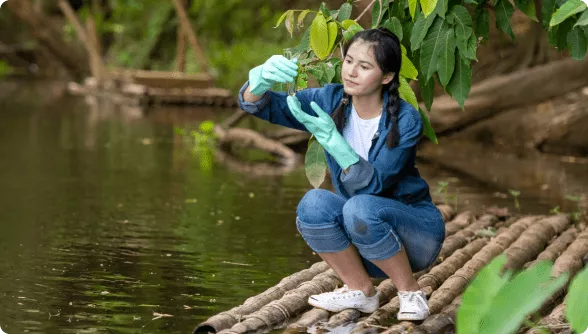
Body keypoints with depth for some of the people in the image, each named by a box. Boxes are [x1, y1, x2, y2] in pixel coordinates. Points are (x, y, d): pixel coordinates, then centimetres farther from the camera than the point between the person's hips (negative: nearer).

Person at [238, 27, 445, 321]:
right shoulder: (330, 101, -8)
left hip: (415, 233, -4)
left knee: (360, 207, -34)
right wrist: (263, 78, -37)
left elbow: (371, 185, -28)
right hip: (359, 235, 4)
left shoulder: (405, 120, -20)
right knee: (313, 204, -26)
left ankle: (411, 293, -12)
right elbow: (259, 106, -14)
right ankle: (360, 291, -4)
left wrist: (331, 138, -39)